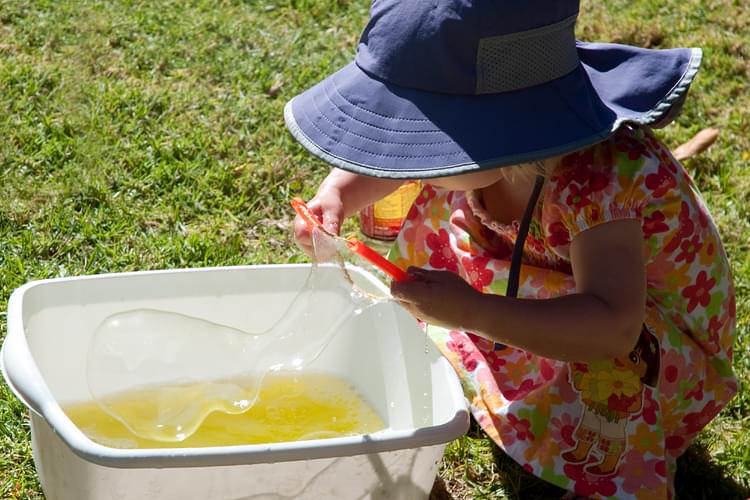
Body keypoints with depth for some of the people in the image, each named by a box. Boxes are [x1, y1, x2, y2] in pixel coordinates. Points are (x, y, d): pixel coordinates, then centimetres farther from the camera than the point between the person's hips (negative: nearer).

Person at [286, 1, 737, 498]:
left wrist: (471, 312, -52)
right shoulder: (490, 142, -21)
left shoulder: (601, 180, -42)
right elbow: (384, 160, -3)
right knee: (441, 204, 0)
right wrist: (335, 194, -22)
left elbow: (614, 329, -50)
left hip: (665, 336, -7)